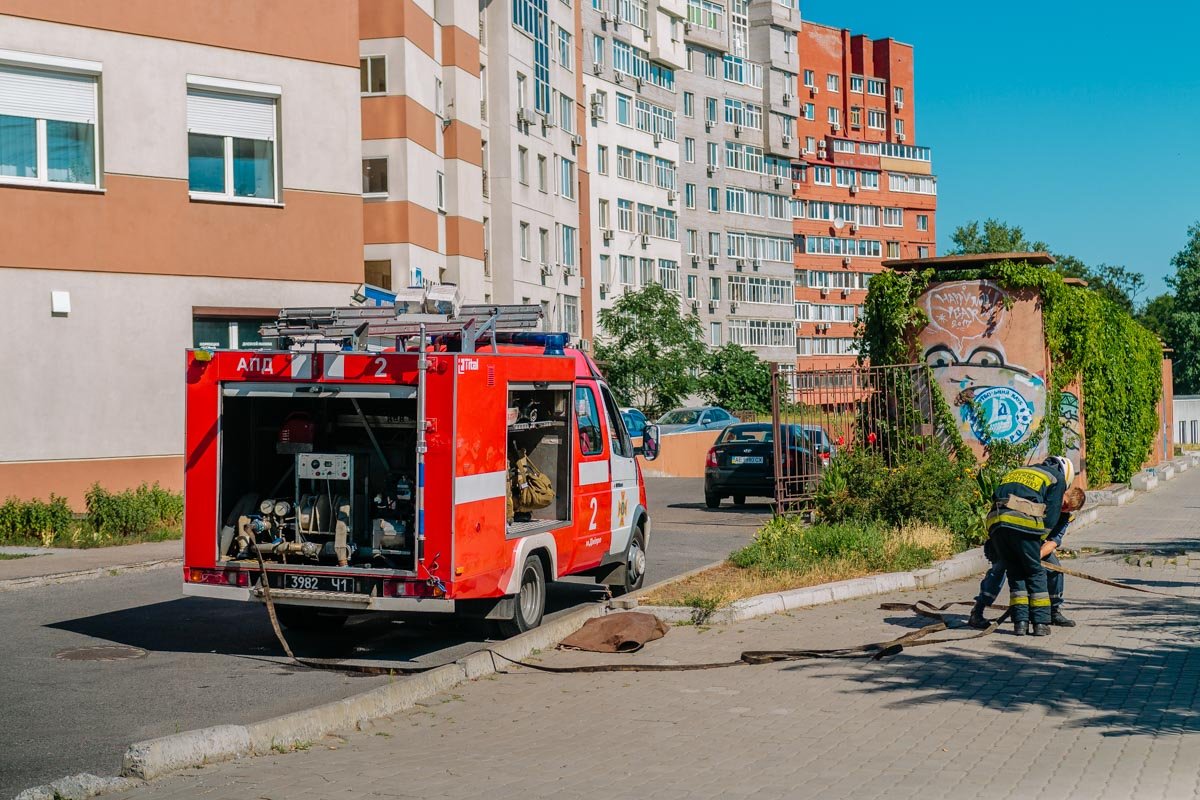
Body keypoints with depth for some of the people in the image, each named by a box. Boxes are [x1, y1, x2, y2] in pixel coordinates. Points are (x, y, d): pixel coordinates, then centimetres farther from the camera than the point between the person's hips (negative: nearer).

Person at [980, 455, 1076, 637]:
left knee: (1015, 572, 15)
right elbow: (1051, 516, 9)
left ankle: (1020, 621, 8)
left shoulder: (1018, 471, 34)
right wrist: (1039, 542, 16)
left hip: (995, 521, 5)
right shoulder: (1057, 478, 18)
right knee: (1035, 572, 10)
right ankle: (1040, 622, 7)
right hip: (1023, 522, -5)